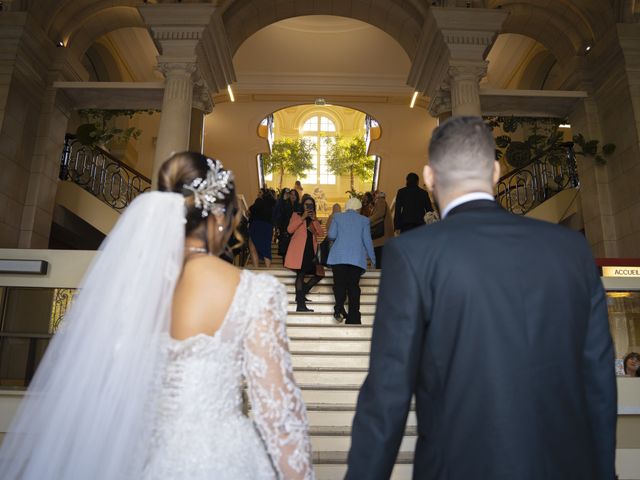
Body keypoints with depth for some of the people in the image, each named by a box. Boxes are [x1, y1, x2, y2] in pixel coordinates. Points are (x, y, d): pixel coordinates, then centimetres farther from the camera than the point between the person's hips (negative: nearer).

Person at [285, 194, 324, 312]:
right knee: (301, 274, -11)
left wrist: (314, 220, -6)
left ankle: (301, 295, 13)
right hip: (299, 250, -6)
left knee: (319, 274, 1)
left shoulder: (314, 219, 22)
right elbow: (290, 229, -8)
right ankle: (300, 304, -11)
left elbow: (321, 233, 5)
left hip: (311, 250, 6)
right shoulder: (296, 215, 9)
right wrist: (302, 218, -11)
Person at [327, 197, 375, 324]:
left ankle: (339, 308, -21)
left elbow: (331, 235, 3)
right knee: (354, 286, 4)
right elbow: (367, 240, 5)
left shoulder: (338, 217, 10)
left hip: (339, 256, 0)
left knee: (339, 283, 4)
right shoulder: (364, 220, 9)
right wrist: (372, 258, 14)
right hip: (357, 258, 0)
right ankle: (354, 318, 2)